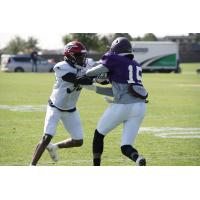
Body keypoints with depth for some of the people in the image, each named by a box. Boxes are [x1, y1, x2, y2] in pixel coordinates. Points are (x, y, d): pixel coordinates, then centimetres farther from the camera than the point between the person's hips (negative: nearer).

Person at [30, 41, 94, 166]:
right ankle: (32, 166, -9)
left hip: (71, 110, 6)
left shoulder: (83, 69, -7)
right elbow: (77, 81, -35)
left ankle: (54, 147, 30)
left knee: (78, 142, 4)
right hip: (55, 108, -6)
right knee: (47, 137, -18)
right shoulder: (61, 68, -25)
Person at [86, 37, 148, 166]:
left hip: (122, 106, -6)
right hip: (140, 107, 6)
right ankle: (138, 158, -25)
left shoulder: (114, 60, -1)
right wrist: (95, 89, 30)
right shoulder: (136, 65, 21)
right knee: (126, 147, 7)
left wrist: (85, 74, 23)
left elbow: (91, 73, 0)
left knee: (99, 134, 19)